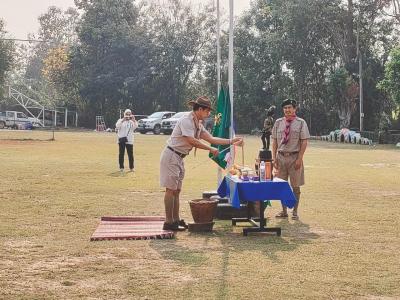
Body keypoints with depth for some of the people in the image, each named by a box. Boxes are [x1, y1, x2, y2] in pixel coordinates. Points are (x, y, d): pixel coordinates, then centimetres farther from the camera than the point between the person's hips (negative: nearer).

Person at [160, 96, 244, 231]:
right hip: (171, 156, -10)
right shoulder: (186, 121, -17)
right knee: (171, 189, -6)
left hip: (179, 158, 10)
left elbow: (211, 139, 12)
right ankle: (169, 222, -3)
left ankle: (176, 220, 17)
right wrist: (210, 149, -20)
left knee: (176, 190, 12)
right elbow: (192, 141, -26)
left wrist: (231, 141, 8)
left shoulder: (198, 124, 12)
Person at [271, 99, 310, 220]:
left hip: (294, 157, -3)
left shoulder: (301, 123, -3)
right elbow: (274, 141, 10)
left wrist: (299, 158, -12)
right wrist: (274, 157, 2)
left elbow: (304, 142, -6)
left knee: (295, 186, 4)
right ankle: (284, 211, 19)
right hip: (281, 156, 3)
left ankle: (295, 211, 15)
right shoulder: (278, 122, 7)